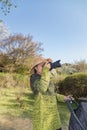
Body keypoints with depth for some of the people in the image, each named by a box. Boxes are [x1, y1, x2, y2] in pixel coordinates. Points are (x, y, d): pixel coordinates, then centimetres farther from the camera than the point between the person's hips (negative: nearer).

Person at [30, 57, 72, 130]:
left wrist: (63, 98, 9)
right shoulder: (34, 77, -10)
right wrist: (46, 71, -25)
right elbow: (42, 88, -30)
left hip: (52, 113, 8)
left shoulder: (47, 78, 13)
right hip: (42, 114, -8)